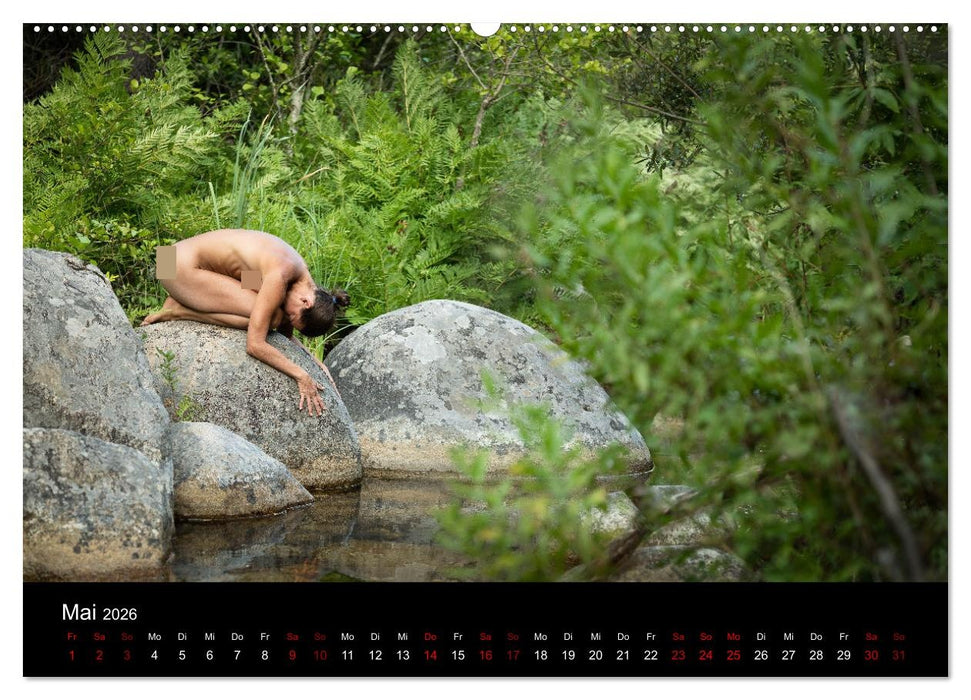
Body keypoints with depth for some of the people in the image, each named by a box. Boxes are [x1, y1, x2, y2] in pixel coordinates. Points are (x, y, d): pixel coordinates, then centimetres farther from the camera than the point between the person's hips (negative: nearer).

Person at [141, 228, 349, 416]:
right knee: (271, 317, -18)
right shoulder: (280, 276, -27)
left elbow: (285, 336, 14)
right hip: (182, 267, -9)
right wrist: (301, 376, -25)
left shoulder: (299, 272, 0)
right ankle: (179, 311, -8)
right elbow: (254, 344, -28)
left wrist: (315, 361, 3)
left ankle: (182, 304, 7)